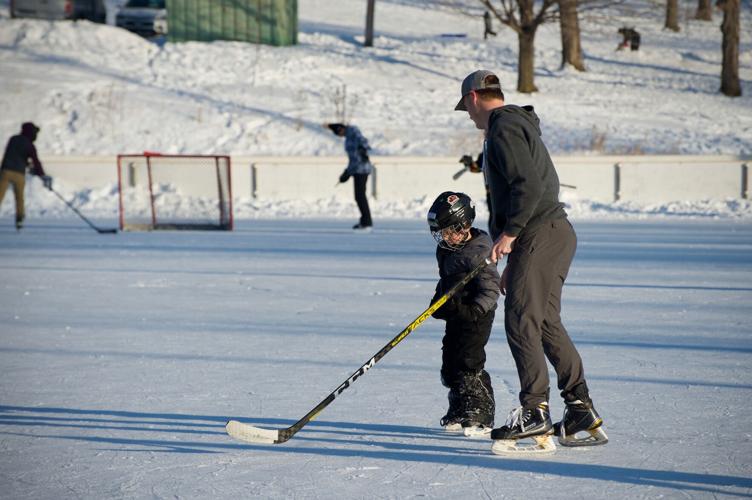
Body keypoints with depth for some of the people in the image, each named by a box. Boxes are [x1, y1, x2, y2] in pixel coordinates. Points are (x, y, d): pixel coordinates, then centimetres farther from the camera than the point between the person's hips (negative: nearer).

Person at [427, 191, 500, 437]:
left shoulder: (479, 253, -18)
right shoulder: (446, 250, 9)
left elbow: (490, 290, -21)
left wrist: (473, 310, -29)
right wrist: (438, 302, 11)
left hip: (476, 316, -9)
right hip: (454, 315, 9)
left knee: (468, 364, -14)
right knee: (450, 364, 12)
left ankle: (481, 416, -8)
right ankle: (459, 412, 25)